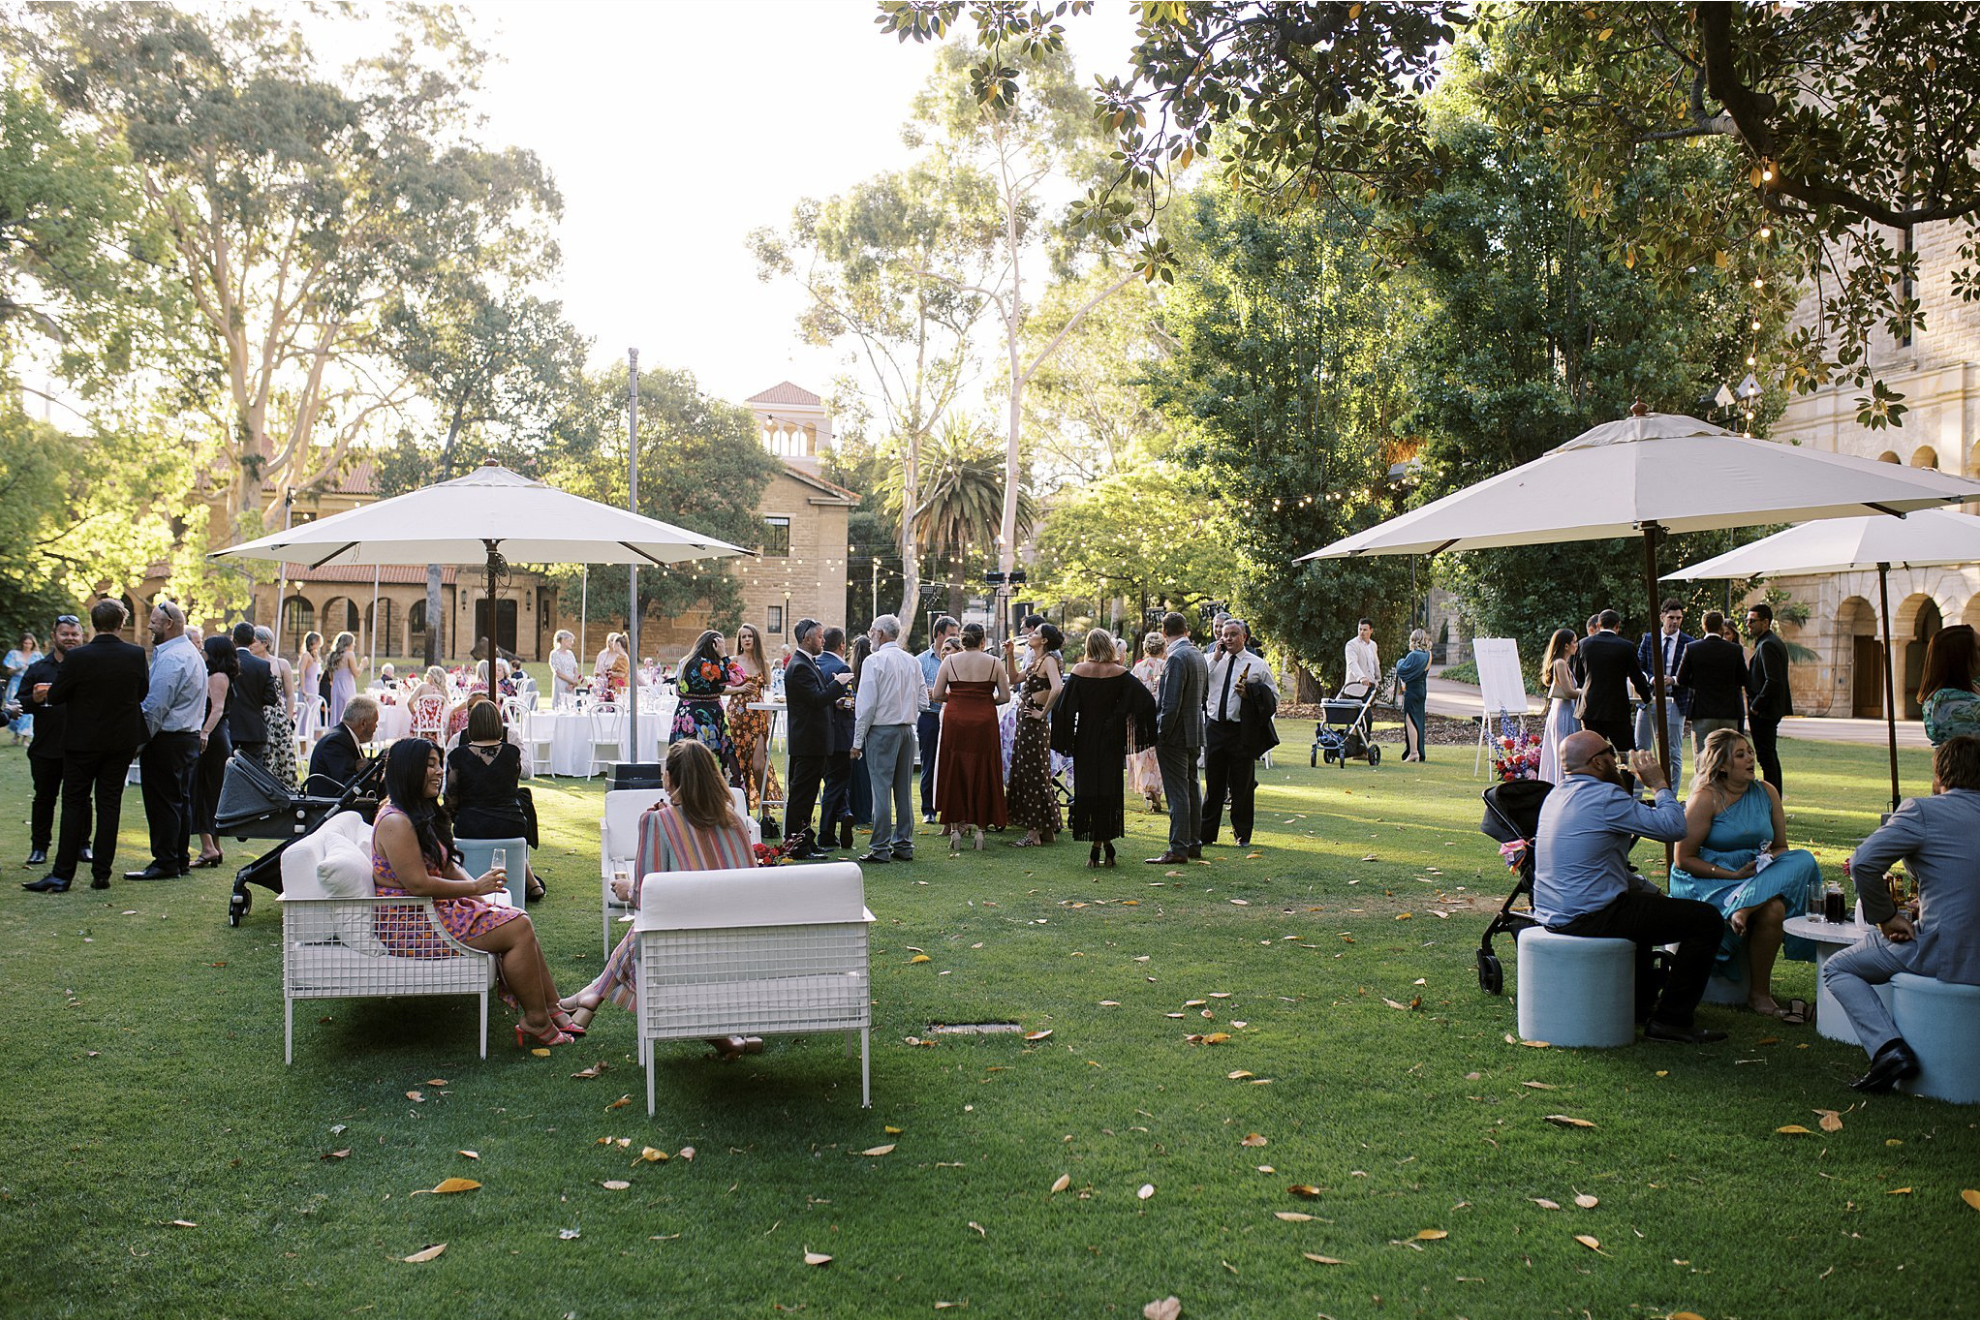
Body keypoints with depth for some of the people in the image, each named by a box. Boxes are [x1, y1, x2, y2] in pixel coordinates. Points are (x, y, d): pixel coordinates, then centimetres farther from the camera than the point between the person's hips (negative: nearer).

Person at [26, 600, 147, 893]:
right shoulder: (137, 655, -8)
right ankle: (101, 874, 9)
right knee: (110, 803, 8)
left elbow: (55, 697, -6)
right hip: (122, 742, 2)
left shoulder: (77, 657, -15)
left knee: (74, 804, 5)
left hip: (83, 741, -2)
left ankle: (63, 875, 6)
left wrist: (45, 694, 17)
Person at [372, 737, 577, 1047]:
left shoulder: (423, 813, 16)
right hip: (409, 924, -10)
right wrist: (476, 887, -18)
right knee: (517, 928, -17)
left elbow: (447, 867, 17)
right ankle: (536, 1022, -10)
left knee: (519, 921, 3)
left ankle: (553, 1010, 4)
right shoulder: (395, 822, -18)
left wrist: (483, 898, 3)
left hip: (438, 908, 10)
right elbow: (418, 884, -24)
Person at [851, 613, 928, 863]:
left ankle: (880, 849, -3)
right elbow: (923, 702, 9)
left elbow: (866, 704, -12)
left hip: (882, 730, -6)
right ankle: (904, 846, 15)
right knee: (904, 789, 10)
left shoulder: (874, 661, -9)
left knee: (881, 789, -4)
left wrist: (858, 741, -8)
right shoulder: (912, 662, 9)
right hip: (907, 729, 6)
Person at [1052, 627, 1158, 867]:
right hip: (1111, 741, 0)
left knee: (1087, 787, 6)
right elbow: (1146, 700, -12)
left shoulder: (1079, 671, -6)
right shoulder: (1119, 673, -6)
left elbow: (1064, 706, -6)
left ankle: (1095, 848, 4)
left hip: (1085, 739, 0)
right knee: (1109, 789, 8)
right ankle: (1106, 842, 8)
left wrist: (1065, 739, 2)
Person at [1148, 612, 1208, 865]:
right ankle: (1194, 844, 24)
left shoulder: (1176, 658, -19)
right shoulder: (1198, 656, 9)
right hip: (1194, 732, 9)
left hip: (1175, 733, -9)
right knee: (1191, 788, 16)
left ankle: (1178, 849, -4)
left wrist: (1161, 736, -14)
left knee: (1177, 792, -6)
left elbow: (1171, 704, -22)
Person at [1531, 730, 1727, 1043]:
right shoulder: (1605, 796, -17)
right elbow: (1674, 827, -15)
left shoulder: (1556, 794, 12)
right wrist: (1659, 784, -2)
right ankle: (1671, 1020, 0)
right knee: (1706, 919, -6)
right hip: (1589, 917, -10)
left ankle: (1641, 1002, 41)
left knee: (1645, 895, 38)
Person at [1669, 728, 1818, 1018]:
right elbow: (1684, 859, -11)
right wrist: (1734, 875, -19)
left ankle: (1744, 907, -35)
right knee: (1772, 909, -30)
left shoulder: (1766, 793, 8)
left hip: (1756, 873, 6)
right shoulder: (1705, 798, -10)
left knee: (1803, 859, -21)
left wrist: (1770, 861, -11)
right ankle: (1759, 994, -20)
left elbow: (1781, 847, 14)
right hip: (1706, 882, -6)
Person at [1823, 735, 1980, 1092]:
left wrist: (1886, 917, -7)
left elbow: (1862, 862, -19)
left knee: (1836, 969, 12)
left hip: (1944, 955, -7)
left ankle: (1888, 1047, -8)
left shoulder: (1923, 811, -11)